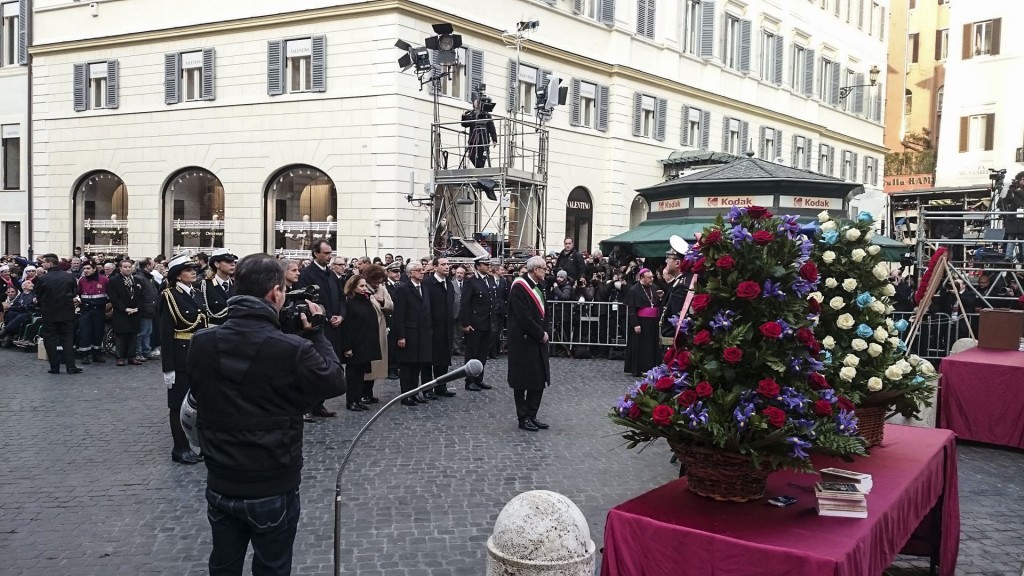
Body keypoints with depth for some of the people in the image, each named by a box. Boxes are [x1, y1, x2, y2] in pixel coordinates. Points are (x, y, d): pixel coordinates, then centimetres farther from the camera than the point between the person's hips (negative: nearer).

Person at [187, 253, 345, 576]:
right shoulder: (293, 349, -22)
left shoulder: (201, 344, -7)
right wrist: (317, 334, 2)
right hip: (273, 489, -4)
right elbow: (336, 383, -5)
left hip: (220, 486, 4)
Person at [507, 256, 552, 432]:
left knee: (539, 380, 10)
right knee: (523, 381, 1)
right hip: (523, 341, -9)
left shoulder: (538, 287, 12)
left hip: (538, 342, 9)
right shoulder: (520, 287, -16)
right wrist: (540, 334, -14)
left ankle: (531, 416, 19)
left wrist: (546, 333, 0)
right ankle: (523, 418, 10)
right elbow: (523, 317, -21)